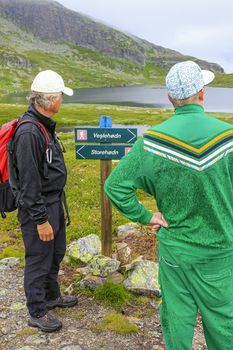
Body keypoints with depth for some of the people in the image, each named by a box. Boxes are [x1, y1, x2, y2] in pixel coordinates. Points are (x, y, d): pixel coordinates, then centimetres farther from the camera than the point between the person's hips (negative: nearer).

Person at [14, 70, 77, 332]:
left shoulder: (44, 125, 7)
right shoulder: (29, 132, -25)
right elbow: (29, 181, -25)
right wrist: (41, 219, -21)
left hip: (54, 203, 10)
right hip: (38, 208, -10)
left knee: (56, 253, 23)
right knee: (39, 260, 6)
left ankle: (52, 296, 44)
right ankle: (37, 313, 25)